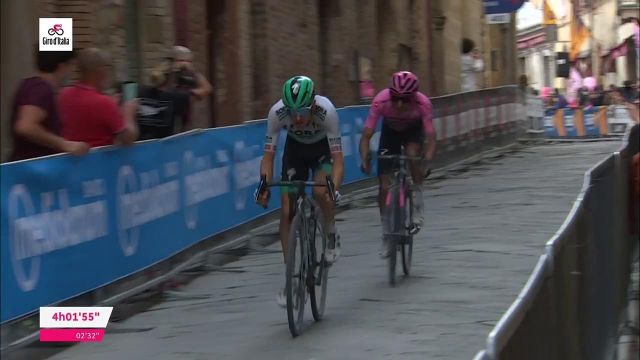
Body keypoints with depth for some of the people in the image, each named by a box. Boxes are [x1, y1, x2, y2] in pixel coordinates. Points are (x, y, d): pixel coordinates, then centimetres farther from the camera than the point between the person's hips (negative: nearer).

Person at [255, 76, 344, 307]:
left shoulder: (326, 110, -37)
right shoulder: (277, 112, -32)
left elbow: (338, 159, -36)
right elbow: (268, 155, -25)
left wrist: (334, 188, -52)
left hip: (323, 148, -2)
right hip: (295, 148, 2)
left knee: (321, 192, -31)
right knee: (287, 211, -9)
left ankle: (331, 235, 0)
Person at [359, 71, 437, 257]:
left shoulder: (423, 103, -35)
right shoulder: (381, 101, -35)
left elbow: (431, 137, -37)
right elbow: (366, 135, -32)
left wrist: (427, 161, -53)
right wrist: (365, 160, -47)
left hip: (413, 130, -1)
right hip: (390, 131, 1)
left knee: (414, 154, -35)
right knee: (384, 185, -6)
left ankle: (417, 207, -15)